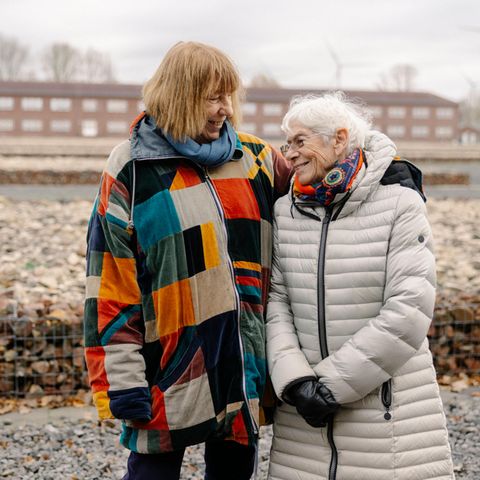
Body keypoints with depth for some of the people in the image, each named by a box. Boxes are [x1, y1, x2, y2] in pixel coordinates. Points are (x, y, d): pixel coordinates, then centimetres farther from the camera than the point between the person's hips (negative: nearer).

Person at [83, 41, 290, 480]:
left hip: (244, 364, 4)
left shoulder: (255, 159, 6)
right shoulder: (132, 170, -5)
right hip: (171, 373, -4)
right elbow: (111, 289, -7)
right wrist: (123, 383, -10)